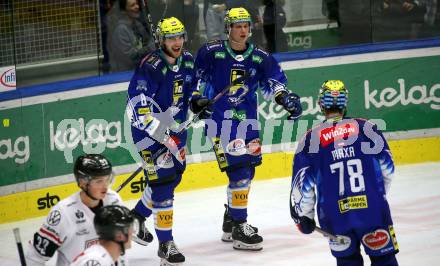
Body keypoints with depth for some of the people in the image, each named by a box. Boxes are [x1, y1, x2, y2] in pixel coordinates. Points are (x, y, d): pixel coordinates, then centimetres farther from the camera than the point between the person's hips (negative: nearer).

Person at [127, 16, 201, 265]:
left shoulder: (188, 60, 2)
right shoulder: (151, 66, -22)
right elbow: (139, 104, -27)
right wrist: (161, 133, -31)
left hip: (176, 128, 8)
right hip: (150, 130, -8)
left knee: (173, 176, 18)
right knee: (162, 182, -11)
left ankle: (137, 216, 41)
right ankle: (166, 244, -5)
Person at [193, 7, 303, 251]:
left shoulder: (259, 57, 4)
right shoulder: (212, 52, -6)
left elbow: (274, 80, 6)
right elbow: (198, 76, 6)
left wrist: (284, 97, -11)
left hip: (247, 120, 6)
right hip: (220, 118, -6)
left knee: (247, 170, 14)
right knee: (239, 169, -15)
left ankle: (230, 220, 34)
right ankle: (239, 228, -8)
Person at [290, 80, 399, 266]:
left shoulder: (311, 139, 3)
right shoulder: (366, 128, 5)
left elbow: (302, 182, 2)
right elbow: (387, 167, 9)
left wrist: (303, 215, 14)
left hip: (335, 215, 0)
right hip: (373, 209, 0)